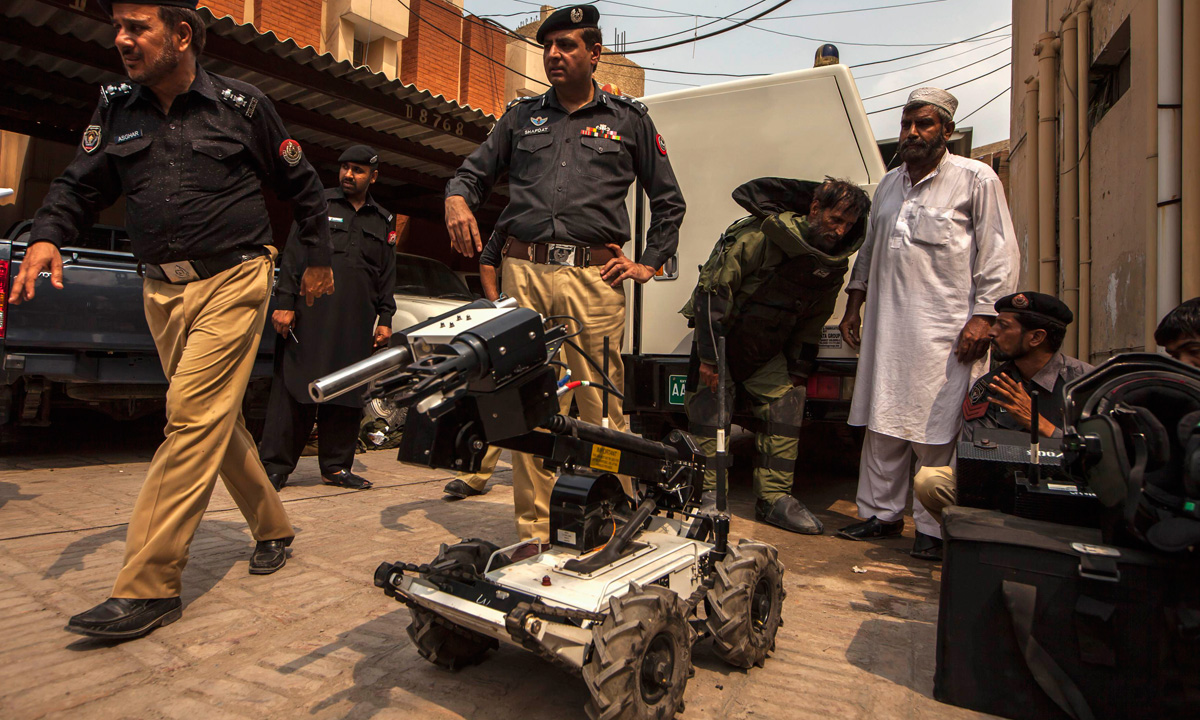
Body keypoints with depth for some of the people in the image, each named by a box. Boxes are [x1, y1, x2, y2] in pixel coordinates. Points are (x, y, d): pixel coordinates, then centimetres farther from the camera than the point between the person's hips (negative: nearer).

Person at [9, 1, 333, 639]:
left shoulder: (241, 106, 0)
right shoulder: (115, 109, 12)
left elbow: (302, 185, 8)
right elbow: (79, 184, 13)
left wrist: (318, 258, 11)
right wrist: (47, 235, -8)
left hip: (233, 281, -5)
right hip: (162, 290, 6)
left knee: (193, 418, -14)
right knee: (218, 420, 10)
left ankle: (147, 587, -10)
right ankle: (272, 528, 28)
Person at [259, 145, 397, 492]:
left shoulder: (383, 222, 18)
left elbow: (387, 277, 18)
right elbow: (293, 256, 3)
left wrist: (385, 320, 11)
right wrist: (284, 302, -6)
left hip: (355, 323, 3)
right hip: (310, 316, -3)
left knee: (346, 397, 5)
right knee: (293, 389, -4)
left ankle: (336, 466, 14)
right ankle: (274, 466, 3)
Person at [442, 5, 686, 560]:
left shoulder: (628, 119, 17)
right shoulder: (522, 116, 22)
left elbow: (668, 201, 21)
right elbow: (475, 169, 24)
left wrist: (649, 264, 10)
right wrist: (457, 198, 1)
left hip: (593, 275, -2)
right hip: (524, 271, 2)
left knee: (603, 408, -5)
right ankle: (533, 533, 11)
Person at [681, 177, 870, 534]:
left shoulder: (834, 264, -3)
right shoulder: (761, 235, -24)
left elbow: (812, 321, 10)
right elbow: (713, 287, -23)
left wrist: (799, 371, 5)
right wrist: (708, 355, -23)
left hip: (766, 350, 5)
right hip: (720, 335, -5)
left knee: (786, 407, -5)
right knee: (709, 410, -7)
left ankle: (775, 498, 5)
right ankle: (705, 494, 6)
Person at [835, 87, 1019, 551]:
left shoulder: (976, 180, 1)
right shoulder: (889, 185, 18)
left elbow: (1000, 256, -3)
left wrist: (983, 316, -11)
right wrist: (854, 305, 19)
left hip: (945, 330, -5)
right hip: (886, 326, 6)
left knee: (937, 429, -3)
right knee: (882, 424, 8)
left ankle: (934, 527, 9)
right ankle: (882, 513, 20)